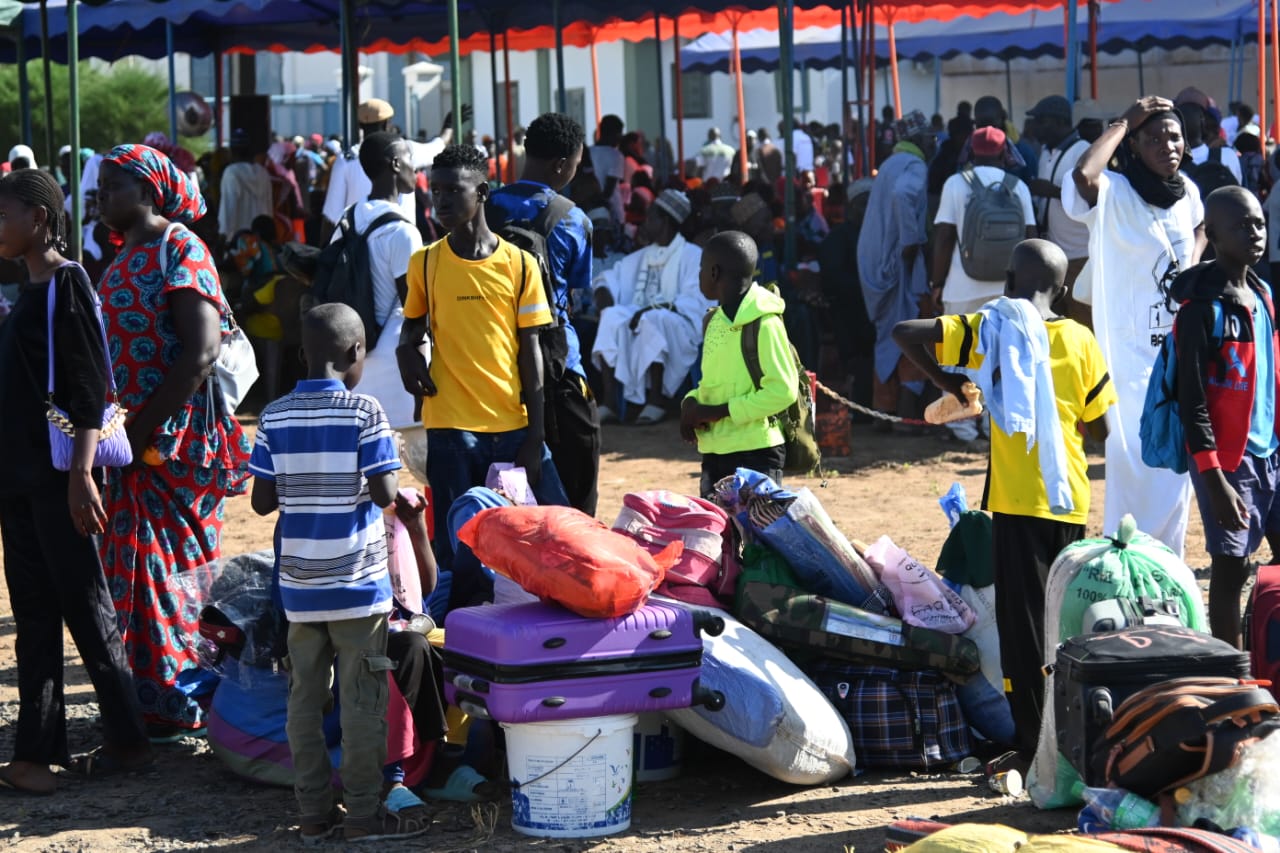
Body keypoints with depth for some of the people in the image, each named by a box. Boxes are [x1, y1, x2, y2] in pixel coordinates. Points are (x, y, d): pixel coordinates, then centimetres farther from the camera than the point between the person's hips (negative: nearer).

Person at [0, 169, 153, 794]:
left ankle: (127, 742, 8)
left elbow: (90, 387, -17)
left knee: (86, 608, -2)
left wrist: (80, 474, -22)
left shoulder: (68, 285, -12)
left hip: (58, 477, -9)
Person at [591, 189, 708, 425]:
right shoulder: (640, 257, 23)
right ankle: (609, 402, -35)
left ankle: (657, 400, -32)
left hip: (677, 326, -5)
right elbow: (610, 278, 19)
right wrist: (602, 290, -6)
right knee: (612, 317, -26)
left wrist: (654, 308, -24)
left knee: (652, 320, -38)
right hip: (641, 319, 5)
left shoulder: (692, 255, 2)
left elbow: (694, 301, -11)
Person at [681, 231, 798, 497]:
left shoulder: (763, 323, -13)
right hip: (715, 453, 8)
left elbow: (783, 390, -18)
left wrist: (716, 412, -18)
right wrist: (691, 402, 1)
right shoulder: (715, 321, 13)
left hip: (755, 453, -8)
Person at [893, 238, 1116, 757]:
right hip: (1071, 500, 3)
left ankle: (1033, 744, 0)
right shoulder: (1080, 341, 3)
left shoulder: (990, 329, -4)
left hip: (1017, 500, -3)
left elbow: (904, 334, -9)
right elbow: (1100, 428, 7)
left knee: (1023, 622, 0)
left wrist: (948, 384, 4)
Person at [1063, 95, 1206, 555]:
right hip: (1132, 358, -7)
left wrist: (1193, 266, 10)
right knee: (1137, 471, -8)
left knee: (1176, 468, 15)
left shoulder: (1188, 192, 5)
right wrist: (1123, 122, -25)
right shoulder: (1114, 195, -15)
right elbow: (1083, 174, -39)